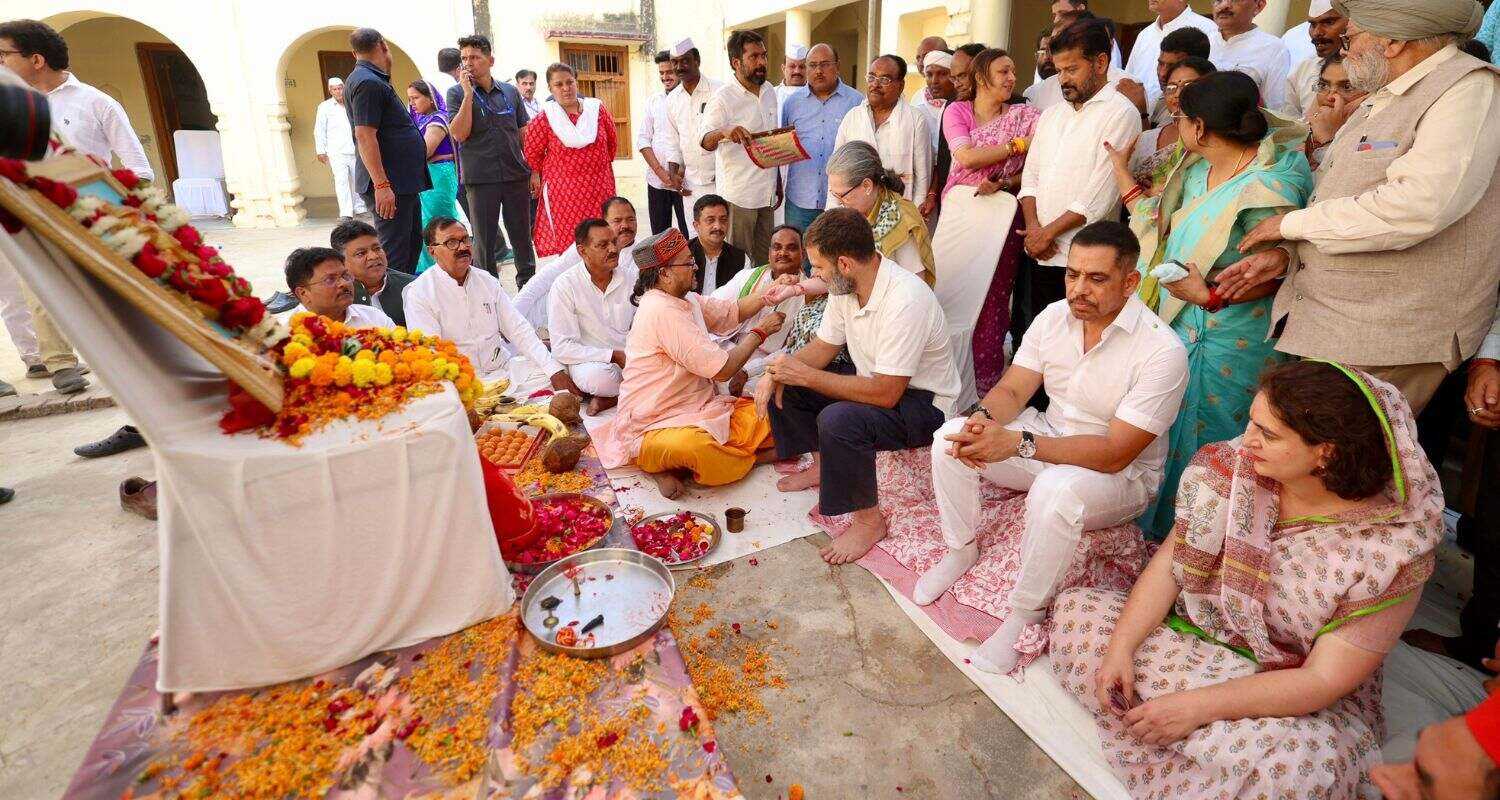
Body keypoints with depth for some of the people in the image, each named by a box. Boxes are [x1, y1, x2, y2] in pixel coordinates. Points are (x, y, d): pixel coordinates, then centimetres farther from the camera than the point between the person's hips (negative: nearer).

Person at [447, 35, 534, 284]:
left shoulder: (510, 92, 10)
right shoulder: (457, 93, 3)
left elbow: (525, 134, 13)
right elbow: (459, 134, -10)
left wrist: (533, 170, 6)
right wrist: (468, 93, -11)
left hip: (516, 175, 2)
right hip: (481, 178, -2)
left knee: (522, 235, 9)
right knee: (484, 239, 2)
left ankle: (528, 283, 22)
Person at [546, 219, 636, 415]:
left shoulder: (630, 278, 4)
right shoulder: (565, 286, -9)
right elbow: (562, 348, -14)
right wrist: (614, 356, -20)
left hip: (630, 356, 4)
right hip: (589, 360, -4)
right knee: (598, 376, -39)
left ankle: (610, 397, -8)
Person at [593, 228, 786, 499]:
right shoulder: (662, 310, -21)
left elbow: (731, 311, 17)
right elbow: (722, 369, -21)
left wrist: (768, 296, -1)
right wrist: (761, 332, -7)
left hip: (695, 411, 10)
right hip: (652, 428, -10)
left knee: (767, 419, -2)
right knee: (697, 448, -42)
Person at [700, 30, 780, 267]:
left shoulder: (769, 92, 12)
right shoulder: (723, 97, -10)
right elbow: (704, 141, -17)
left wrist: (778, 183, 18)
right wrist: (724, 132, -39)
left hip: (767, 193, 7)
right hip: (738, 195, -7)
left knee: (765, 260, 13)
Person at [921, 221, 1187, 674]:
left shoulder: (1162, 351, -24)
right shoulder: (1054, 317, -4)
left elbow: (1114, 453, -28)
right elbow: (1012, 389, -3)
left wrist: (1018, 443, -38)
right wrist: (984, 417, -28)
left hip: (1122, 476, -5)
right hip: (1048, 441, 6)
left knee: (1056, 489, -40)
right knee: (952, 437, -15)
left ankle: (1025, 616, -17)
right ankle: (960, 550, 4)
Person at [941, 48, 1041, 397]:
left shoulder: (1025, 116, 8)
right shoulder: (957, 111, 9)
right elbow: (967, 157, -7)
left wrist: (1006, 182, -19)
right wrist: (1018, 146, -5)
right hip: (958, 213, 1)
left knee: (992, 304, -3)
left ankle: (986, 389, 7)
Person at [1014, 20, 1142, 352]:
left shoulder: (1120, 113, -5)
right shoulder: (1051, 115, 17)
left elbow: (1099, 196, -13)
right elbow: (1030, 174, 12)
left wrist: (1047, 233, -9)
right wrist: (1033, 227, -4)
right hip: (1035, 251, 6)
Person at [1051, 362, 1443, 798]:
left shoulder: (1392, 546, -23)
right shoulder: (1233, 465, -14)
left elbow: (1325, 680, -22)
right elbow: (1171, 562, -9)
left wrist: (1197, 705, -28)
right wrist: (1120, 646, -19)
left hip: (1297, 694, -4)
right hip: (1196, 629, 5)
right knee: (1075, 609, -7)